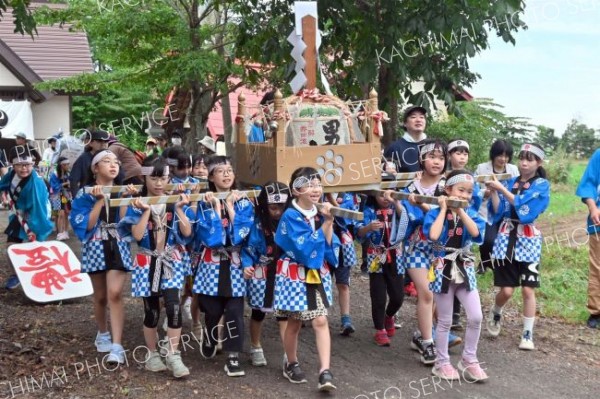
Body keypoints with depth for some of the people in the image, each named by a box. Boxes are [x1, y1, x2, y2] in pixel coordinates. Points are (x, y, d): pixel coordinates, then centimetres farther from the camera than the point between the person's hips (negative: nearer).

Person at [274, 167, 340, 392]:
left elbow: (330, 246, -2)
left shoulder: (320, 213, 3)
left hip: (318, 274, 5)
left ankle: (325, 373, -6)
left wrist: (329, 224, -16)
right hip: (295, 276, -5)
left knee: (320, 321, -4)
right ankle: (291, 365, 29)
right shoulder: (291, 216, -15)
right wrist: (324, 224, -23)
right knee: (295, 322, 9)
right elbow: (306, 248, -24)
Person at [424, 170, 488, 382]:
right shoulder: (435, 213, -6)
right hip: (443, 269, -3)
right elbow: (433, 235, -26)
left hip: (465, 269, 3)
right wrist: (444, 209, -15)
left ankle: (469, 360, 13)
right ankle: (442, 363, 20)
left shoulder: (471, 213, 3)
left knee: (476, 317, -4)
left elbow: (476, 232, -18)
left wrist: (460, 211, -15)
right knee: (445, 321, 5)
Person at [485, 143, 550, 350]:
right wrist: (493, 191, -10)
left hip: (528, 240, -2)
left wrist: (501, 188, -19)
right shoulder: (510, 182, 9)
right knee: (507, 290, -1)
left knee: (528, 289, -3)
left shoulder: (541, 184, -1)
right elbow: (498, 211, 3)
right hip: (507, 238, 2)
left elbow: (523, 206, -17)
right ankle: (495, 313, 30)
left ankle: (527, 334, 8)